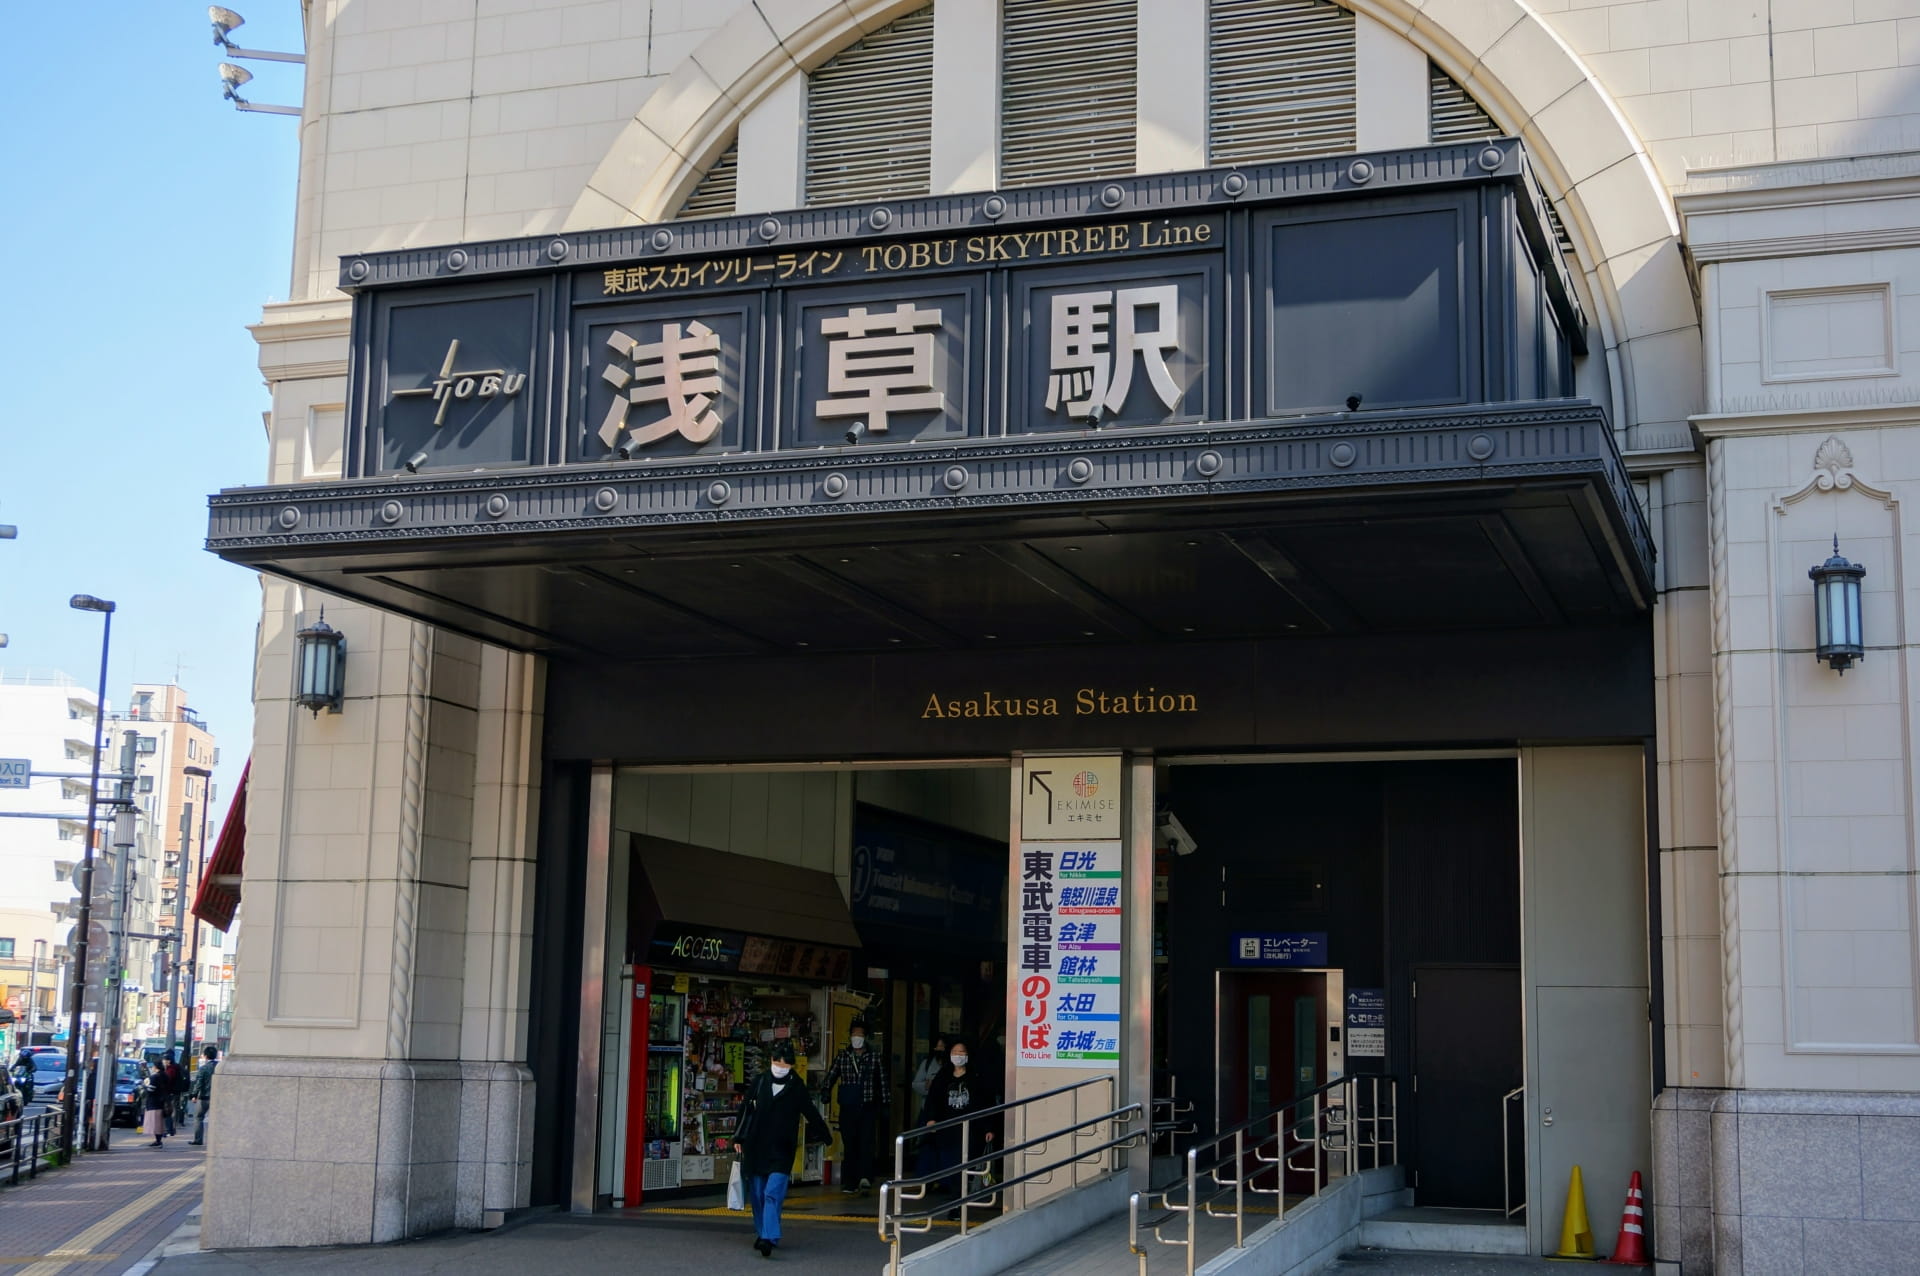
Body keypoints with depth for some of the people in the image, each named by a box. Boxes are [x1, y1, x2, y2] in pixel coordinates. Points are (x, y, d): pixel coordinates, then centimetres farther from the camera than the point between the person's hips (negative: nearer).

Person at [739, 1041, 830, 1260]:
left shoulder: (797, 1088, 0)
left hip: (781, 1150, -3)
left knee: (773, 1194, -15)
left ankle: (769, 1238, -22)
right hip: (755, 1149, 3)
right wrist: (740, 1139, 12)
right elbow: (745, 1110, 11)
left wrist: (825, 1134, 17)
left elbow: (811, 1114, 10)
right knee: (757, 1194, 10)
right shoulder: (759, 1082, 4)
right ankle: (761, 1232, 26)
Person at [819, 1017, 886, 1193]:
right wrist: (825, 1091, -11)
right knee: (849, 1144, 2)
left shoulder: (875, 1057, 8)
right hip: (847, 1108, 2)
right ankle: (849, 1183, 5)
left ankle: (865, 1177, -24)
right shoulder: (842, 1056, 11)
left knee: (866, 1140, -16)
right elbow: (830, 1076, 7)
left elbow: (883, 1080, 9)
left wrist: (885, 1103, 6)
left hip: (868, 1107, -2)